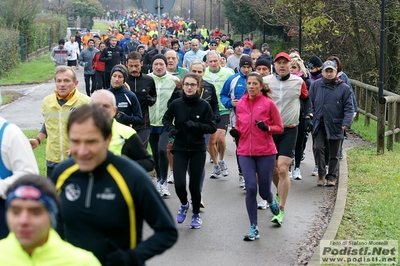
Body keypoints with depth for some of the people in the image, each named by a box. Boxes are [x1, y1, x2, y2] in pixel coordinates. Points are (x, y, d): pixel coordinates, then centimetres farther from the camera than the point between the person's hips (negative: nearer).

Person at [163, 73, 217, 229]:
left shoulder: (204, 105, -7)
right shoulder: (176, 104, -5)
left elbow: (212, 127, -6)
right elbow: (166, 119, 13)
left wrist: (196, 125, -21)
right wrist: (170, 128, -7)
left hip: (198, 150, 0)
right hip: (180, 149, 1)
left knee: (194, 185, 3)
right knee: (179, 184, -11)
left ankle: (196, 214, 28)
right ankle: (184, 204, 23)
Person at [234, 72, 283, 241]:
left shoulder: (268, 103, -4)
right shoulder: (240, 104, 6)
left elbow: (280, 127, -1)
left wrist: (267, 128, -19)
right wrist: (236, 132, -3)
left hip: (266, 152, -2)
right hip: (245, 152, 2)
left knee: (264, 191, 4)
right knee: (250, 188, -9)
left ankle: (271, 201, 43)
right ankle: (254, 228, 0)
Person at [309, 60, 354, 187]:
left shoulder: (344, 88, -2)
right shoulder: (315, 85, 4)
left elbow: (349, 107, -2)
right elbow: (310, 103, 8)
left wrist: (347, 123, -13)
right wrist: (309, 117, -3)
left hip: (335, 125, -1)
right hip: (319, 124, 1)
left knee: (334, 153, 9)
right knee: (318, 148, -11)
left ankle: (332, 176, 23)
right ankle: (321, 174, 7)